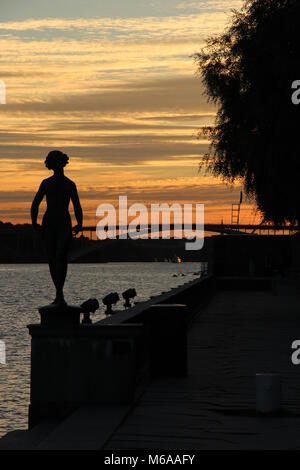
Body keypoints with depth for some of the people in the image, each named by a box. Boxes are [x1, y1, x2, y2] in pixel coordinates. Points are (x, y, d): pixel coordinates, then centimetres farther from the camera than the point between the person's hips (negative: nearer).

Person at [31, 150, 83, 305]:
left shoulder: (70, 185, 7)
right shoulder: (46, 183, 8)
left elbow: (77, 207, 9)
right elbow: (35, 204, 8)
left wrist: (79, 224, -7)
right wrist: (34, 222, -6)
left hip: (64, 224, -2)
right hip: (48, 224, 2)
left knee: (61, 256, -19)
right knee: (52, 259, 2)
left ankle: (59, 294, -22)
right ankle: (59, 293, 15)